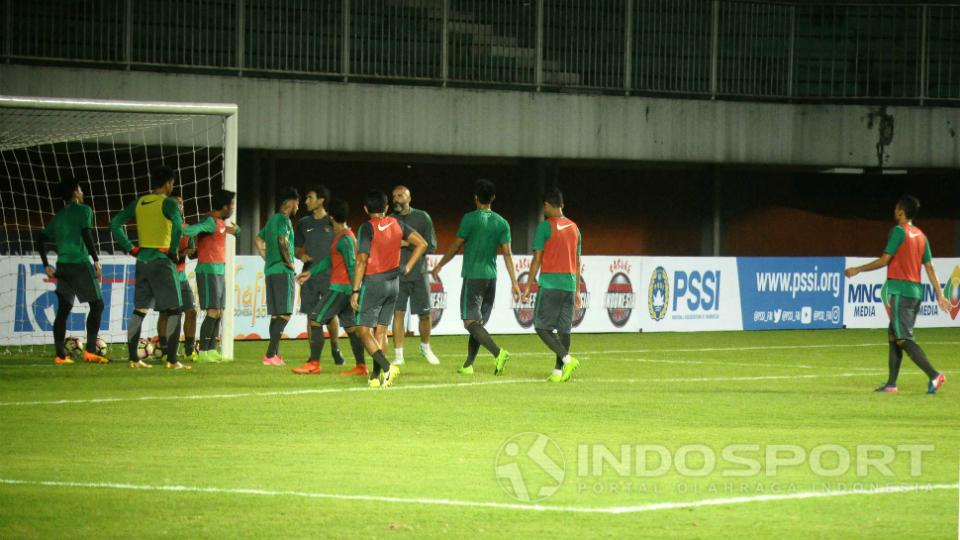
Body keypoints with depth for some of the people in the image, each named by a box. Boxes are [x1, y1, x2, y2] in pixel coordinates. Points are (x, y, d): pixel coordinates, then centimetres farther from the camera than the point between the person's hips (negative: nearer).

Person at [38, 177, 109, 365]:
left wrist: (46, 265, 19)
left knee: (63, 310, 6)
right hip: (80, 264, -6)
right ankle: (90, 350, -9)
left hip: (62, 266, 6)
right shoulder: (83, 210, -2)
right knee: (97, 304, 1)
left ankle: (60, 354, 1)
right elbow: (86, 234, -16)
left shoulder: (59, 216, 18)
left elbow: (41, 239, 16)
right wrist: (96, 259, -15)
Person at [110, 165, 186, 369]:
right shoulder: (168, 203, -9)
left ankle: (133, 358, 10)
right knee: (173, 310, -1)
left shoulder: (139, 203, 10)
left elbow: (115, 223, 10)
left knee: (139, 310, 12)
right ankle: (172, 360, -7)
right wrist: (173, 250, -14)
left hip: (142, 260, 6)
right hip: (161, 260, -6)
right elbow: (178, 223, -28)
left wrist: (130, 248, 8)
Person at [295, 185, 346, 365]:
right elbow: (297, 248, 17)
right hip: (309, 276, 3)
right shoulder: (304, 223, 11)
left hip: (329, 275, -3)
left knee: (331, 314, -7)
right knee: (311, 315, 1)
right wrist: (301, 255, -5)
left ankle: (335, 348, 13)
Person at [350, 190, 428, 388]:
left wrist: (355, 292, -14)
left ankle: (387, 367, -22)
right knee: (380, 331, 11)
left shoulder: (368, 228, -12)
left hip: (373, 283, -6)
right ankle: (376, 376, 6)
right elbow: (422, 243, 7)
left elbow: (361, 261, -16)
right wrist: (407, 268, 9)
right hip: (393, 282, 6)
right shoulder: (396, 224, 5)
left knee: (364, 331, -4)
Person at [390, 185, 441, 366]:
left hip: (418, 274, 0)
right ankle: (398, 354, -2)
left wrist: (408, 243, -14)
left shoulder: (422, 217, 0)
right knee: (398, 313, -7)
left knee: (424, 314, 6)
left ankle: (425, 348, 29)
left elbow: (431, 246, -4)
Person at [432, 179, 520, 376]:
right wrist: (514, 282, 2)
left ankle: (498, 352, -29)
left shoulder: (470, 219, -8)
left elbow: (456, 247, -3)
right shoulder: (501, 223, 6)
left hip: (473, 276, -6)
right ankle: (468, 365, 12)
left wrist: (439, 266, 10)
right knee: (478, 322, 12)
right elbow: (507, 254, 2)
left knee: (471, 321, -9)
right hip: (491, 277, 6)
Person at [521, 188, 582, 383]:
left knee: (541, 326, -2)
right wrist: (577, 291, 21)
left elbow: (537, 259, -8)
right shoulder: (574, 228, 13)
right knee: (564, 329, 6)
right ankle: (558, 371, 3)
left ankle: (567, 359, -16)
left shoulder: (545, 226, -6)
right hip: (569, 284, 6)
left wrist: (528, 286, -3)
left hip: (550, 284, -6)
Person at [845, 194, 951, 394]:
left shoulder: (899, 231, -9)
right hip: (916, 291, 8)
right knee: (893, 335, 14)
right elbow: (929, 267, 13)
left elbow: (884, 260, -10)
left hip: (900, 291, -8)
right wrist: (940, 295, 13)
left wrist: (857, 270, 0)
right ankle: (891, 383, 13)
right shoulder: (921, 235, 14)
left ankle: (934, 375, -23)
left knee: (903, 338, -10)